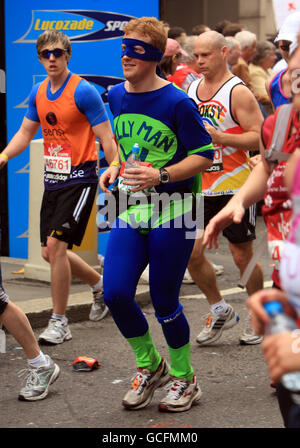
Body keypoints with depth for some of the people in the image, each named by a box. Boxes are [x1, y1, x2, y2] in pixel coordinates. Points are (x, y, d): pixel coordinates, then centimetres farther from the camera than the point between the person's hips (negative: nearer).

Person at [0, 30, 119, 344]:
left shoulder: (83, 91, -12)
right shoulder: (38, 93, 8)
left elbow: (106, 138, -12)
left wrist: (116, 178, -19)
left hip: (79, 179, -7)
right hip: (52, 179, 8)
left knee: (55, 244, -15)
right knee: (49, 253, 10)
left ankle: (59, 323, -4)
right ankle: (100, 284, 36)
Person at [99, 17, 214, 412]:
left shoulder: (177, 102, -12)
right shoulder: (116, 97, 7)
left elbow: (204, 156, -11)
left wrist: (160, 176, -22)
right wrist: (114, 169, 8)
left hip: (172, 212, -5)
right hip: (130, 210, 5)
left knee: (164, 302, 1)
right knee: (115, 293, -7)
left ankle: (184, 379, 24)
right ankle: (150, 366, 18)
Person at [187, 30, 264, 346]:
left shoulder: (237, 92, -11)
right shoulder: (192, 89, 10)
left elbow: (260, 136, -17)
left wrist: (219, 137, -26)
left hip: (233, 186, -6)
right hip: (200, 186, 6)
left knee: (242, 255, 2)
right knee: (191, 252, 1)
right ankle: (220, 312, 20)